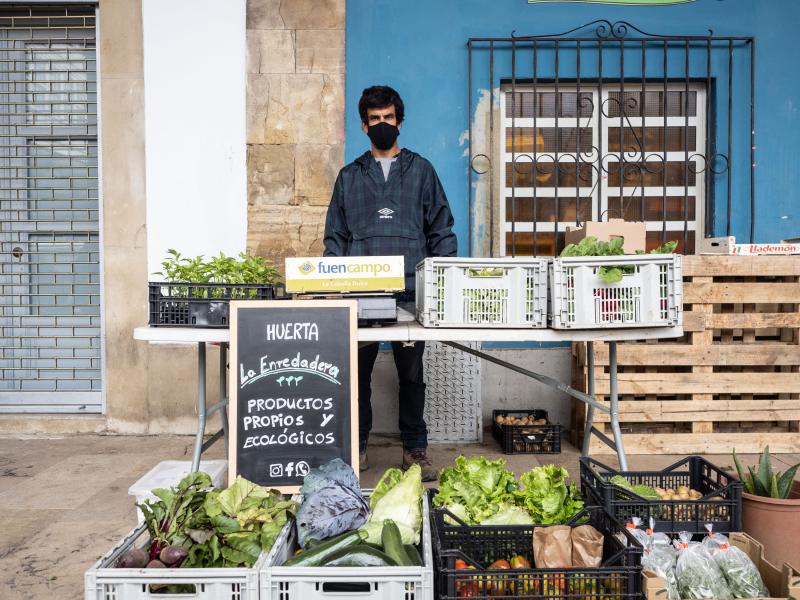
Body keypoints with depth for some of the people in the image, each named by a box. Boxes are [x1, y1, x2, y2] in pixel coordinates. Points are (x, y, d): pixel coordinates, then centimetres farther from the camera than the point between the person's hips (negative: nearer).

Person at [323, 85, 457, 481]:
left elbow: (441, 230, 9)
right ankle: (357, 447, 15)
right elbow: (335, 236, 13)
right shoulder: (350, 177, 16)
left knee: (411, 374, 5)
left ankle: (415, 449, 16)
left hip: (410, 291, -1)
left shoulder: (421, 171, 12)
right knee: (357, 371, 3)